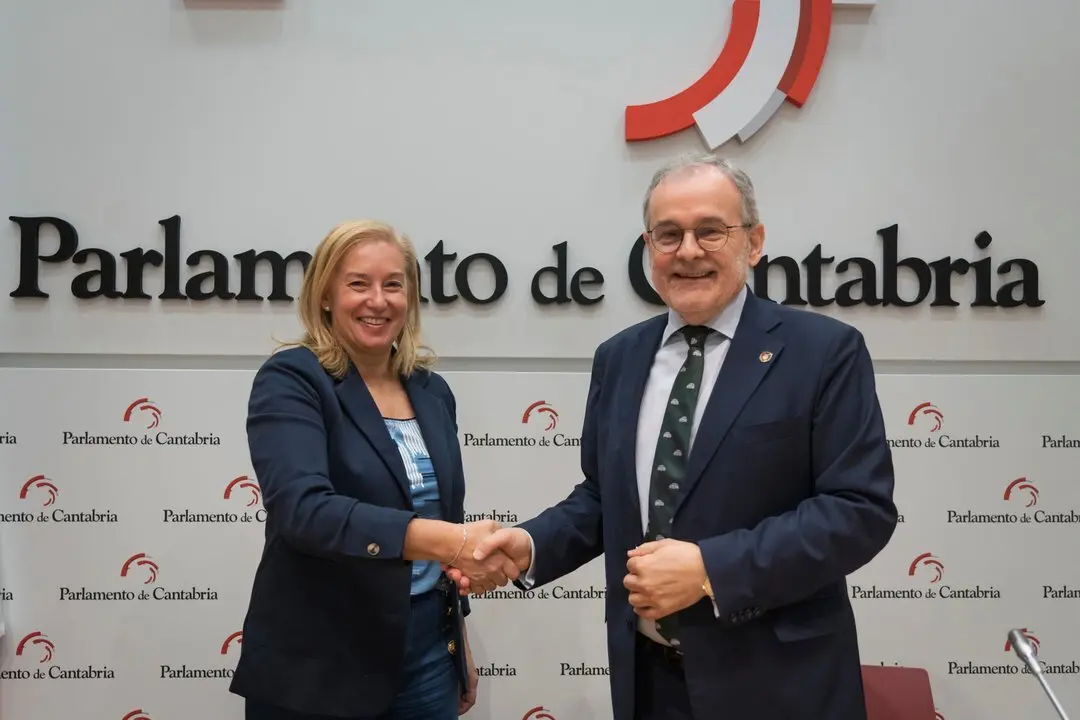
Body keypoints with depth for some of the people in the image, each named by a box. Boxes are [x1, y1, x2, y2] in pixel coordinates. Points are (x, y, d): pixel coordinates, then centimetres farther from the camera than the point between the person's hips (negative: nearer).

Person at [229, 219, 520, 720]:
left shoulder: (432, 391, 6)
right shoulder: (291, 380, -11)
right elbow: (302, 507, -27)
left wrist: (459, 641, 16)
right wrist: (446, 541, -36)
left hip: (426, 653, 5)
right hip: (317, 667, -5)